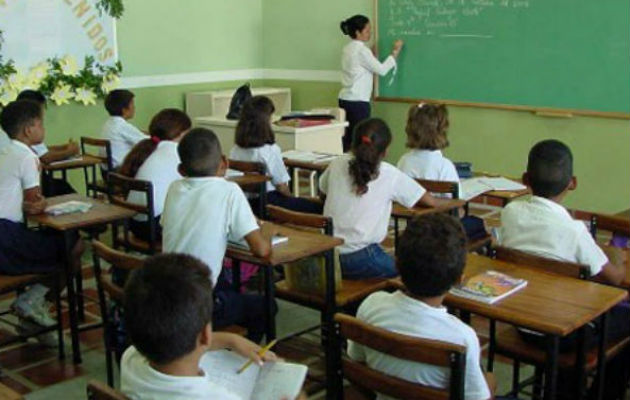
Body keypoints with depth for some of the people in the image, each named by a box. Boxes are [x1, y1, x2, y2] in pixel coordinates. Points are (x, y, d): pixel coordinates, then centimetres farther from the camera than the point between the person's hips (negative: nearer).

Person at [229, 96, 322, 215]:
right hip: (267, 201, -8)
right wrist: (292, 198, 10)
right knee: (316, 208, 1)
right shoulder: (271, 150, -18)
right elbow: (281, 187, -12)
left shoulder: (235, 150, 1)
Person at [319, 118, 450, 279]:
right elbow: (432, 202, 2)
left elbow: (322, 189, 24)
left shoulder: (337, 164, 3)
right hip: (359, 259, -5)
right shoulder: (389, 174, -5)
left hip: (327, 257, 5)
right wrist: (452, 202, 23)